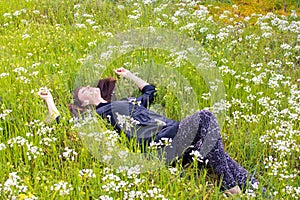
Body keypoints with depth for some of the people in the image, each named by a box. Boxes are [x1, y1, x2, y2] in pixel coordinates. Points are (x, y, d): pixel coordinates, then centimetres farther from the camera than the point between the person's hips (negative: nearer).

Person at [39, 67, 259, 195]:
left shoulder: (129, 101, 36)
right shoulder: (97, 116, 15)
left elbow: (150, 90, 51)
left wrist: (128, 74, 57)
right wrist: (49, 99, 23)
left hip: (176, 131, 8)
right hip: (160, 144, -8)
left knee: (217, 155, -18)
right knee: (205, 116, -28)